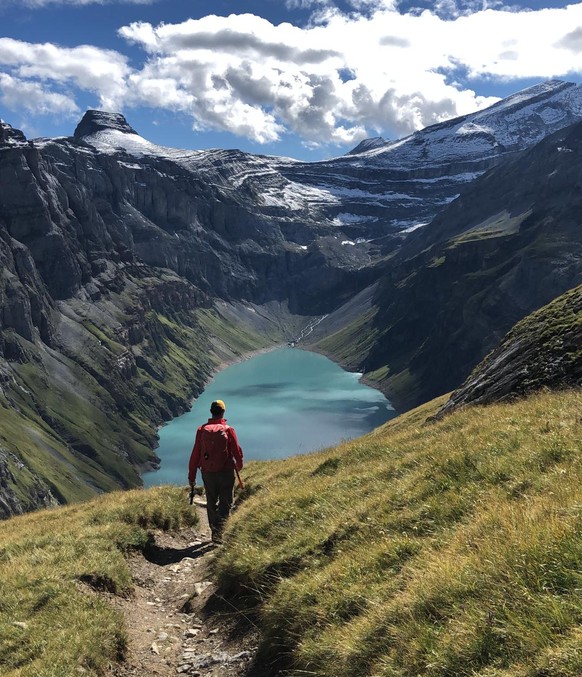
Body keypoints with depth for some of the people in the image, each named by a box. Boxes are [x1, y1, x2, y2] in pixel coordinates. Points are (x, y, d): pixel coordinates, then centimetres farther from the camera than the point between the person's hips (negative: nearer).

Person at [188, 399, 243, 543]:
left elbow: (195, 454, -2)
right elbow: (237, 451, -4)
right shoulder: (228, 430, -8)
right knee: (225, 504, 6)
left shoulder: (202, 430, -4)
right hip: (226, 472, -2)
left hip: (208, 473, 2)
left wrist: (191, 476, 6)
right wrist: (239, 465, 18)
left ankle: (215, 532, 26)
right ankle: (218, 533, -9)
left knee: (211, 504, 17)